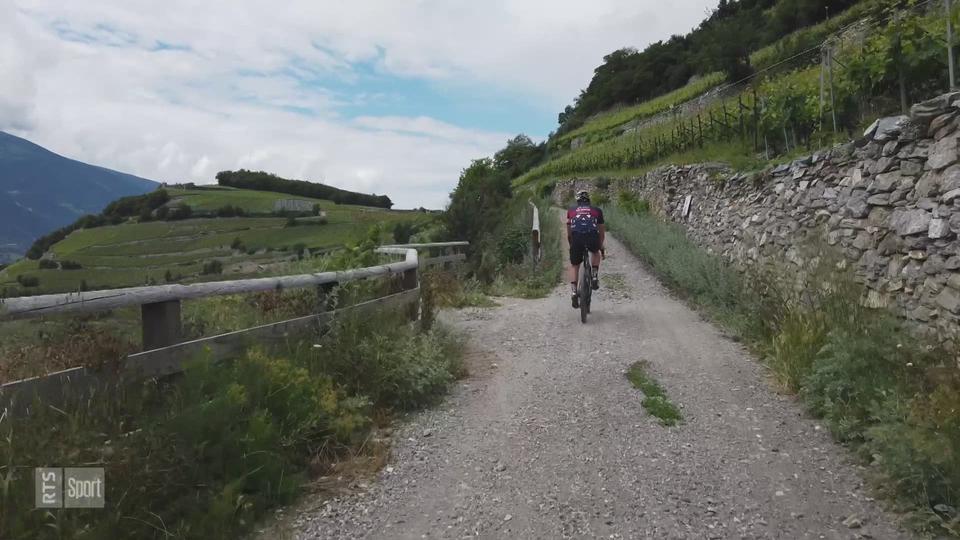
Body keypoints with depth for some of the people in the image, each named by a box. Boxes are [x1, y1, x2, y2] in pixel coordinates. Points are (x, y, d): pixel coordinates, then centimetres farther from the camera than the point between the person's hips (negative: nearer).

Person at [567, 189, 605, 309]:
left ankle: (574, 292, 7)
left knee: (574, 265, 20)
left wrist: (571, 246, 41)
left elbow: (569, 233, 27)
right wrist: (601, 246, 47)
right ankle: (595, 277, 21)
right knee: (595, 253, 35)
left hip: (577, 238, 0)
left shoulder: (571, 211, 26)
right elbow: (602, 231, 33)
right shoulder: (597, 210, 26)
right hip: (592, 237, 0)